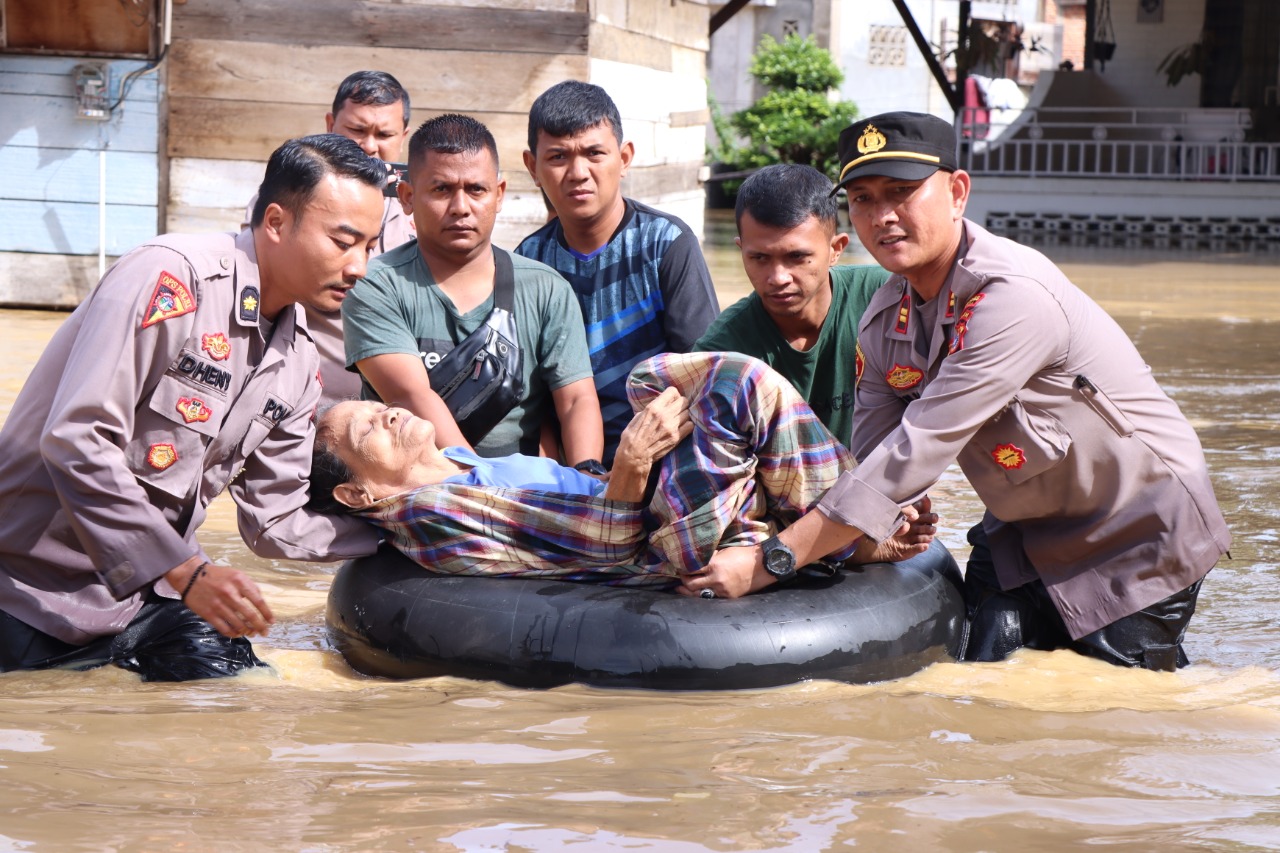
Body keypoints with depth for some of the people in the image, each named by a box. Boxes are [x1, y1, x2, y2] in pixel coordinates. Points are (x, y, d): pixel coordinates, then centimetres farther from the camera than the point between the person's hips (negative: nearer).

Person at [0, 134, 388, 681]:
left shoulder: (299, 363, 6)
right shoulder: (172, 277, -20)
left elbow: (274, 523, 8)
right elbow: (77, 442, -27)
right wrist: (188, 572, -28)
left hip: (147, 594, 7)